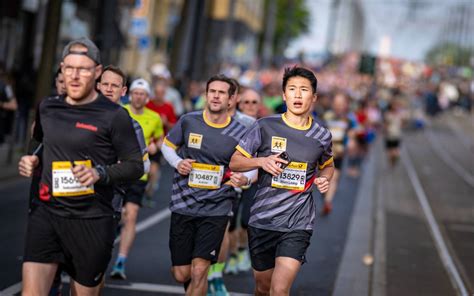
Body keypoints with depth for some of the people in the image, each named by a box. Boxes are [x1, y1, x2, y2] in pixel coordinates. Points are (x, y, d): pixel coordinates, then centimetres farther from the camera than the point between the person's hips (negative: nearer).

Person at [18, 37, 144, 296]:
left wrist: (100, 173, -20)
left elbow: (136, 166, -4)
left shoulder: (114, 115, -7)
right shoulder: (47, 108, 8)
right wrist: (30, 160, 7)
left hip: (91, 220, -3)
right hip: (45, 213, 3)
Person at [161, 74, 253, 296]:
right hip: (183, 205, 2)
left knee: (199, 271, -12)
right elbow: (167, 145, 13)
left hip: (216, 209, -1)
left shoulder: (239, 133, -3)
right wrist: (177, 162, -8)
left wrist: (244, 179, -15)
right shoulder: (188, 121, -1)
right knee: (181, 274, 6)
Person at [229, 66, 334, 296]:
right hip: (262, 221, 1)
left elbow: (327, 165, 24)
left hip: (298, 223, 0)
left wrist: (324, 179, 2)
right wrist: (261, 161, -15)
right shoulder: (265, 126, -3)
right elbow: (234, 162, 3)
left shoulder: (322, 136, 3)